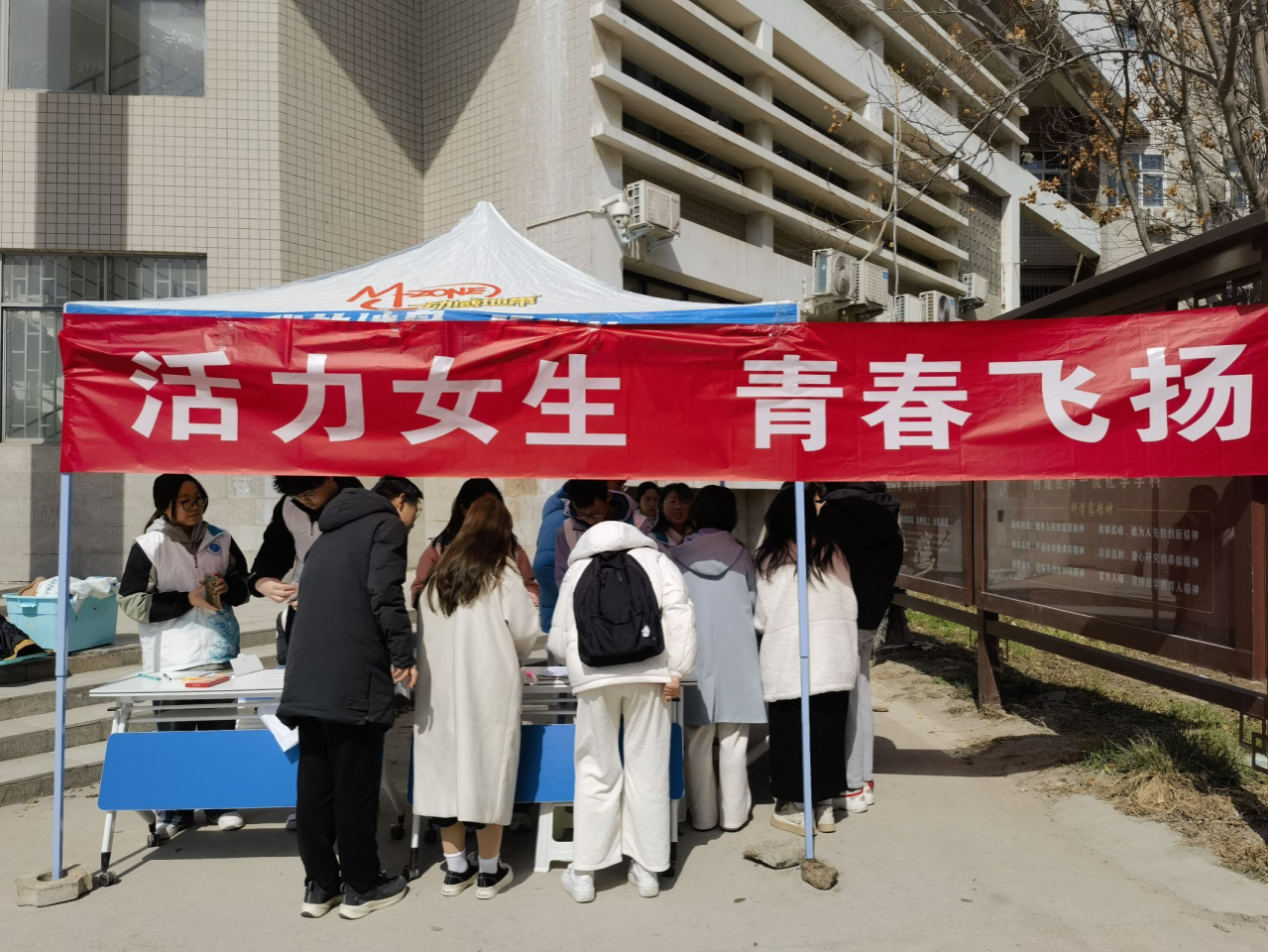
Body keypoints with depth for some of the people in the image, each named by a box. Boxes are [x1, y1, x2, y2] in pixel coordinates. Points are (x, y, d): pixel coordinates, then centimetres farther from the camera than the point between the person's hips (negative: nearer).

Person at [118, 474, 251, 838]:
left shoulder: (220, 539, 4)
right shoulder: (149, 545, -8)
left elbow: (243, 584, 15)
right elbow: (132, 602, -9)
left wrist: (227, 587, -8)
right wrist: (188, 599, -15)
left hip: (217, 651, 4)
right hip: (172, 658, -3)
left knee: (220, 729, 12)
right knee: (174, 733, 7)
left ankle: (221, 803, 25)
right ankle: (174, 810, 22)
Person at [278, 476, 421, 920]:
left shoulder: (330, 533, 25)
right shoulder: (386, 525, 0)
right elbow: (385, 595, -14)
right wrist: (403, 657, -7)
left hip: (308, 678, 8)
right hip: (354, 681, -8)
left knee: (314, 785, 11)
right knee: (354, 787, 2)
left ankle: (318, 886, 20)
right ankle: (360, 887, 14)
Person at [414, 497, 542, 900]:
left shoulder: (438, 575, 8)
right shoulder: (503, 576, -5)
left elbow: (426, 631, 11)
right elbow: (527, 636, -4)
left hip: (440, 687, 4)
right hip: (488, 689, -4)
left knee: (446, 768, 10)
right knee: (487, 770, 5)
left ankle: (456, 869, 20)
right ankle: (489, 872, 14)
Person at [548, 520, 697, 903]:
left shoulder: (576, 571, 20)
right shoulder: (654, 559, 16)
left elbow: (558, 639, 16)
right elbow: (678, 612, 0)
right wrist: (676, 671, -1)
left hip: (593, 678, 1)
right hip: (647, 674, -1)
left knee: (596, 772, 10)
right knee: (648, 770, 9)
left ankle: (583, 874, 15)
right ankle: (646, 869, 18)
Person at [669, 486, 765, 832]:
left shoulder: (677, 556, -1)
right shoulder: (741, 555, 0)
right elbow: (753, 603, 6)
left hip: (695, 657, 0)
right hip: (736, 657, 0)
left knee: (697, 741, 7)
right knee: (733, 740, 7)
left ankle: (703, 815, 15)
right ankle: (733, 813, 14)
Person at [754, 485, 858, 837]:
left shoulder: (769, 556, -2)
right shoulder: (831, 550, 3)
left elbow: (761, 616, 2)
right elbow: (850, 603, 7)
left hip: (787, 656, -2)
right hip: (834, 656, 3)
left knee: (789, 732, 7)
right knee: (828, 729, 11)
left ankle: (792, 808, 15)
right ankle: (824, 806, 21)